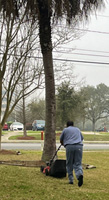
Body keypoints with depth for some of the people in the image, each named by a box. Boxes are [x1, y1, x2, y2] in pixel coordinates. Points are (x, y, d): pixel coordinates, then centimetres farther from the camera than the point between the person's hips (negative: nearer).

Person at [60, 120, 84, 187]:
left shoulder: (65, 130, 18)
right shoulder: (77, 129, 25)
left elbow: (61, 140, 26)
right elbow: (82, 138, 38)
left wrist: (64, 145, 46)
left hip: (69, 146, -2)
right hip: (79, 146, 2)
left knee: (69, 164, 10)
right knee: (78, 164, 2)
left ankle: (71, 180, 9)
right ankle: (80, 174, -26)